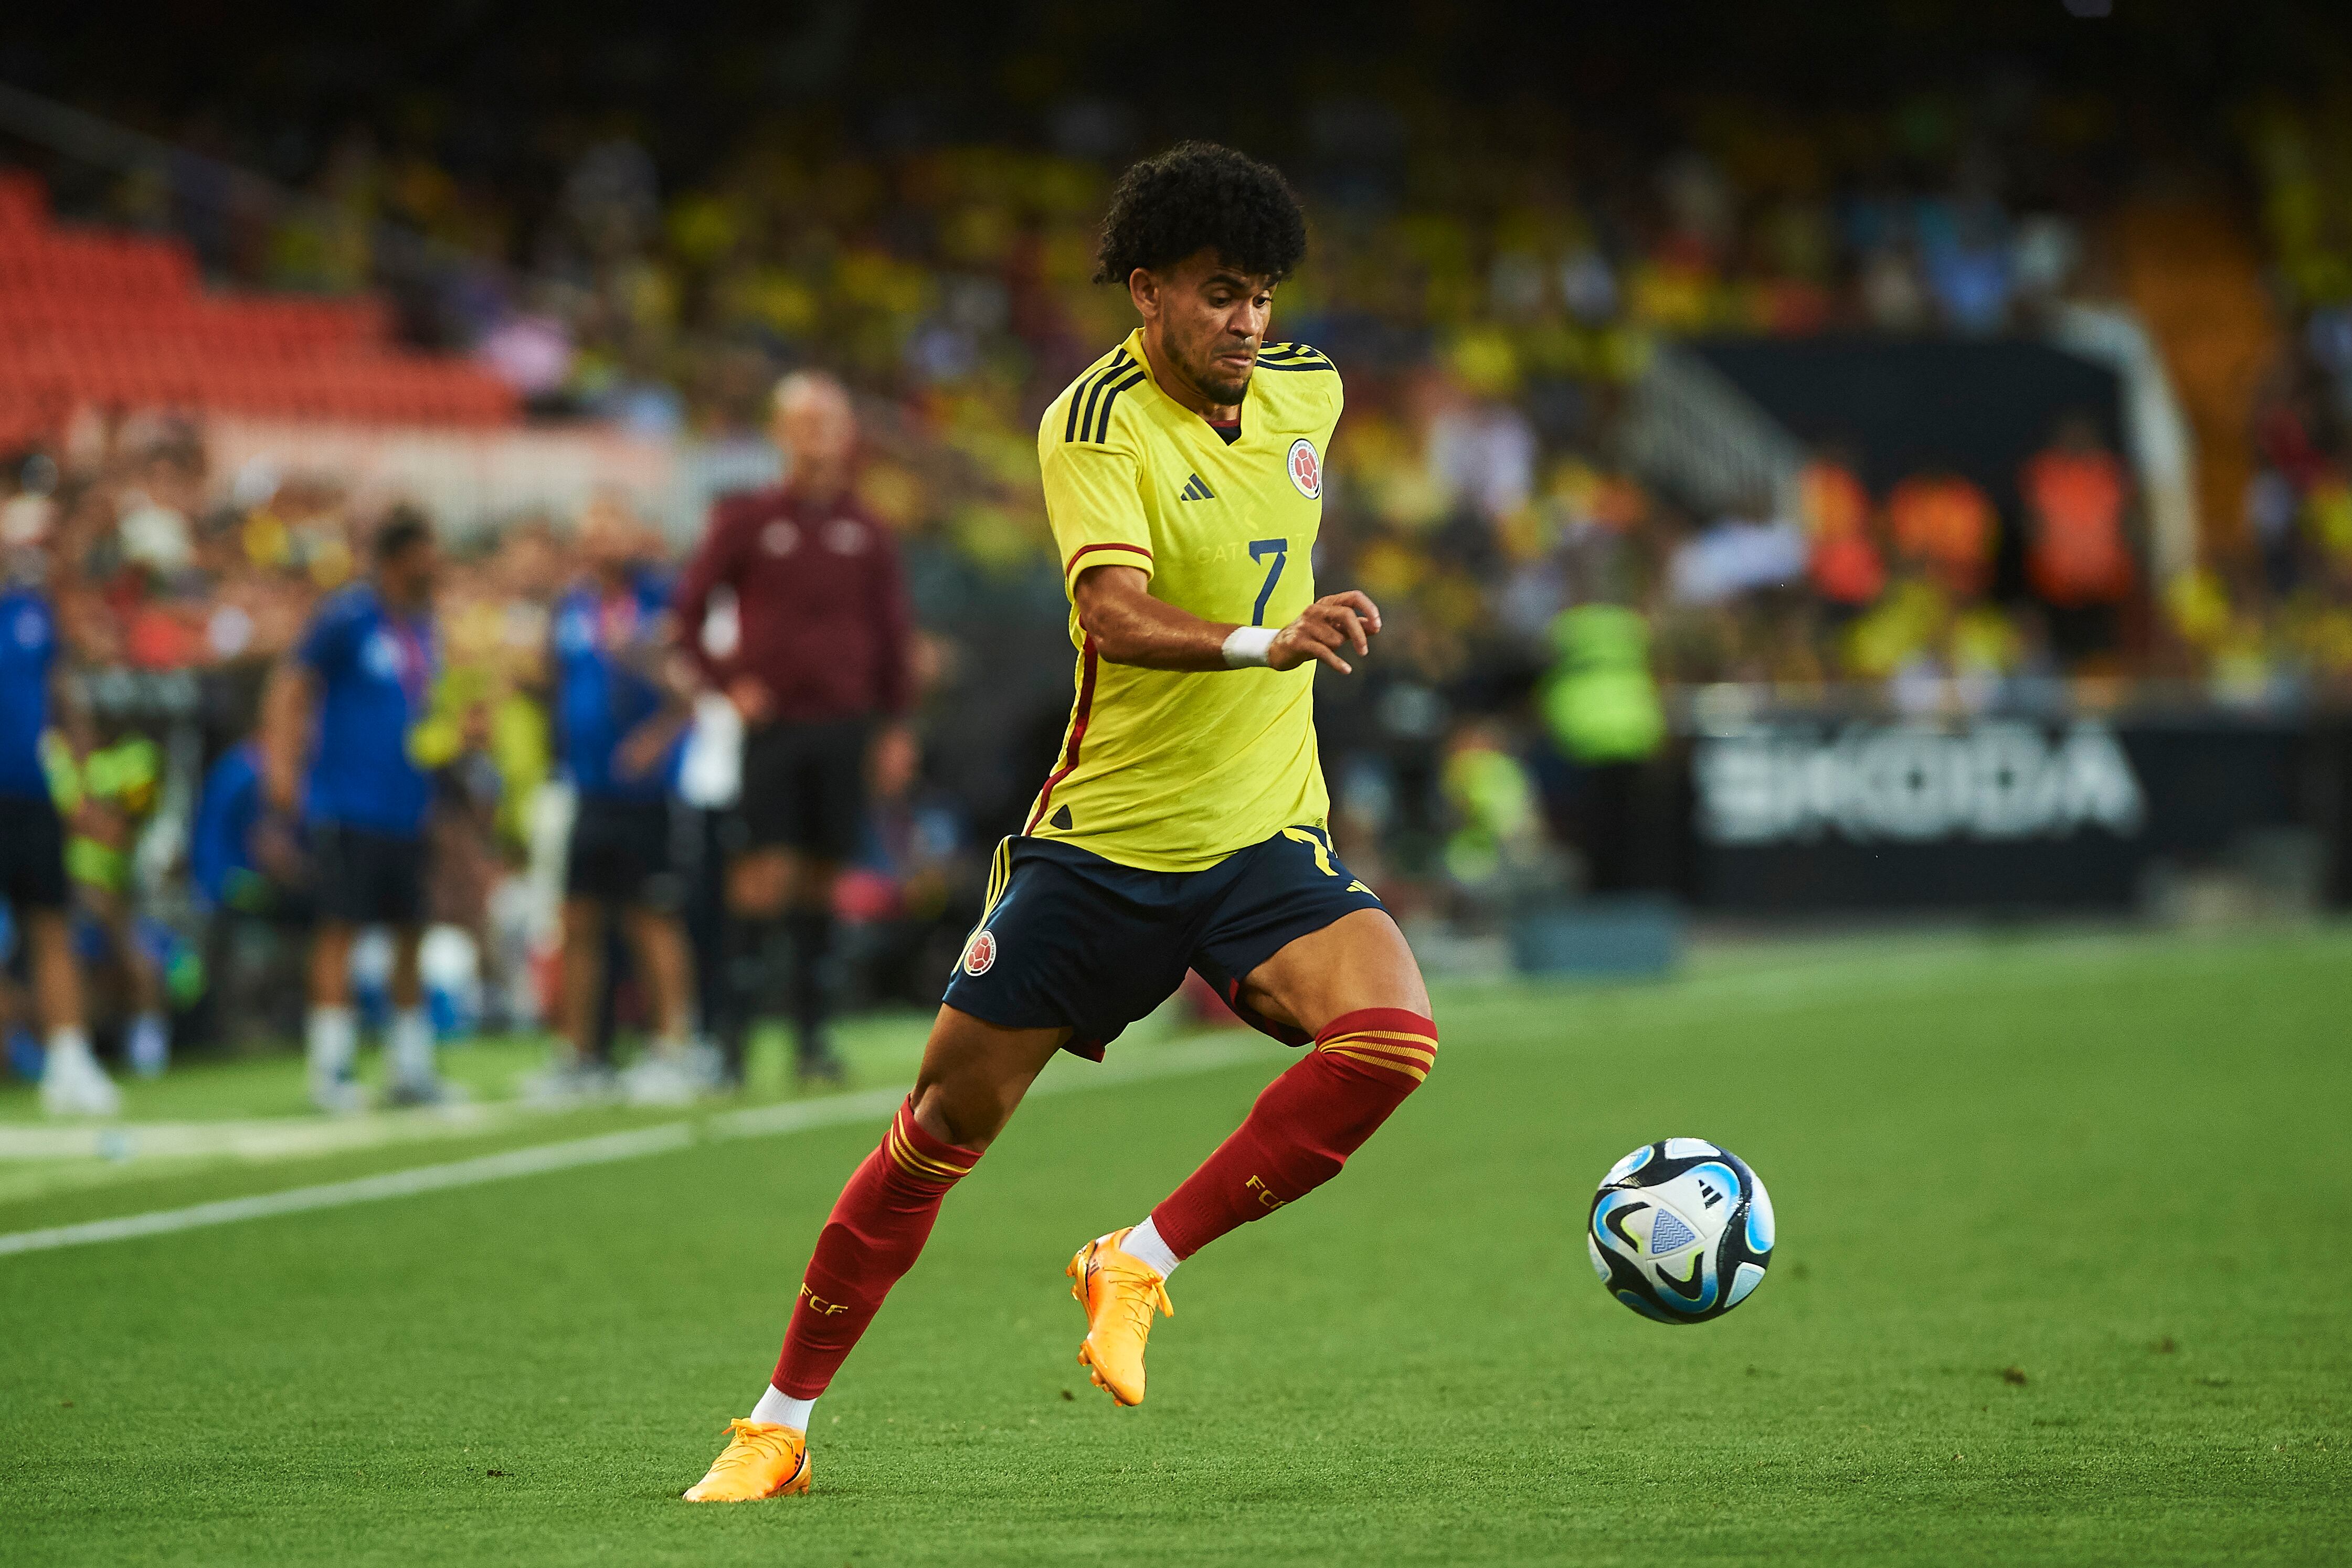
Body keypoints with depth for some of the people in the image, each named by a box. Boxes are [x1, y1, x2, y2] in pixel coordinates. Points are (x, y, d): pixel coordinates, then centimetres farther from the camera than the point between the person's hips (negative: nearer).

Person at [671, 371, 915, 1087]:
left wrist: (894, 723, 7)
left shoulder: (867, 535, 9)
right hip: (771, 726, -3)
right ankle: (735, 1034, -7)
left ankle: (813, 1034, 11)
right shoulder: (748, 520, 1)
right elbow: (688, 610, 5)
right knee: (764, 873, -10)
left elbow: (890, 632, 13)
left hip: (843, 727, 3)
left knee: (821, 878, 5)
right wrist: (727, 681, -6)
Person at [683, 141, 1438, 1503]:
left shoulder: (1305, 389, 3)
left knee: (1395, 1033, -25)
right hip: (1103, 839, -4)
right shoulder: (1094, 426, -15)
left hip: (1267, 838, 4)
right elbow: (1117, 613, -32)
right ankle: (782, 1427, 17)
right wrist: (1262, 641, -47)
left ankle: (1138, 1266, -10)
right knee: (946, 1126, 1)